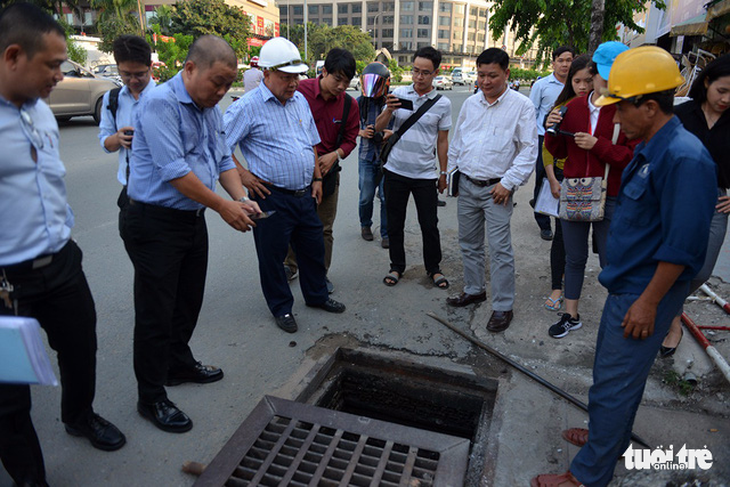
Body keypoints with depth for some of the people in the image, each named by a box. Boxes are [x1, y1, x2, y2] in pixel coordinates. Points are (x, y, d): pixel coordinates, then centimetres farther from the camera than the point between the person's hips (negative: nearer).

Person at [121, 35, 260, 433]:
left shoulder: (210, 108, 9)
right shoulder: (160, 103, -18)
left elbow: (222, 158, 13)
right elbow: (175, 172, -24)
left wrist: (240, 198, -4)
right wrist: (223, 207, -19)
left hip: (193, 219, 9)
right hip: (155, 224, -8)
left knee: (188, 300, 20)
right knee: (156, 312, 1)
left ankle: (179, 363, 41)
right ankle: (151, 398, 17)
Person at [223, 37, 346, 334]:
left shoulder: (300, 100, 10)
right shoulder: (247, 107, -12)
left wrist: (317, 178, 13)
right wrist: (242, 174, -13)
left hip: (305, 195, 7)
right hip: (272, 198, -6)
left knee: (313, 248, 17)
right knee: (272, 255, 7)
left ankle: (317, 295, 38)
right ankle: (281, 307, 27)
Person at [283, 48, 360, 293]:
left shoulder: (349, 105, -4)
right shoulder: (300, 91, -12)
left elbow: (350, 139, 6)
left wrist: (335, 155, -13)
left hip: (327, 169, 2)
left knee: (324, 228, 10)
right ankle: (289, 265, 34)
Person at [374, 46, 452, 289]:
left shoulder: (443, 103, 0)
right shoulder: (398, 94, 1)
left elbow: (442, 141, 7)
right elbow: (378, 128, 1)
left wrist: (443, 173, 9)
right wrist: (389, 110, -18)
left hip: (425, 175, -1)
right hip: (395, 171, 1)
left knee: (430, 225, 6)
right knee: (395, 223, 11)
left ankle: (433, 268, 26)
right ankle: (397, 266, 28)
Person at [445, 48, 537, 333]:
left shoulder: (521, 105, -5)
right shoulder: (470, 103, 11)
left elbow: (529, 149, -8)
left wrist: (508, 183, -14)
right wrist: (447, 171, 15)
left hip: (496, 189, -5)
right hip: (466, 185, 6)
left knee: (500, 248, -4)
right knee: (468, 243, 15)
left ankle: (502, 307, 8)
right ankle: (474, 290, 33)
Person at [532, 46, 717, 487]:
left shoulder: (684, 158, -23)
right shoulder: (651, 150, 9)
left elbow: (682, 245, -25)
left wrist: (648, 302, -21)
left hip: (645, 294, -10)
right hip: (627, 285, 10)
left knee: (614, 384, 2)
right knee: (614, 372, 23)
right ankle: (611, 439, 44)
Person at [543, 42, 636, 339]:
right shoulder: (574, 107, 6)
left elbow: (633, 157, -14)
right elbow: (560, 152, 12)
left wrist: (598, 145, -21)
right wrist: (552, 131, -6)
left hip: (610, 200, -4)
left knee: (611, 264, 6)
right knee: (574, 259, 15)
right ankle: (571, 315, 30)